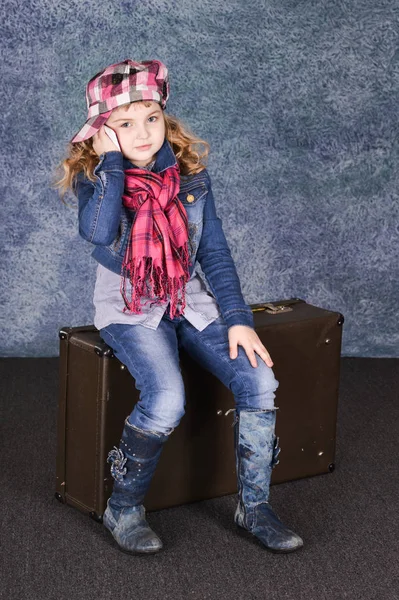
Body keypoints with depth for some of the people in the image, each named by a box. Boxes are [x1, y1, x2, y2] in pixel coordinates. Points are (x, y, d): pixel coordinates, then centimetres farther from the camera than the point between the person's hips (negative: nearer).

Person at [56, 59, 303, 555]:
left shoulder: (190, 171, 2)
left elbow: (214, 251, 5)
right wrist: (112, 161, -23)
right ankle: (123, 509, -6)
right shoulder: (93, 177, -7)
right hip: (129, 307, -4)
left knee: (259, 381, -18)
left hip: (191, 300, 4)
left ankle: (254, 505, 1)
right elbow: (97, 232, -30)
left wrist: (237, 318, -4)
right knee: (166, 403, -30)